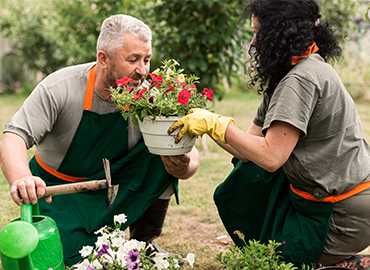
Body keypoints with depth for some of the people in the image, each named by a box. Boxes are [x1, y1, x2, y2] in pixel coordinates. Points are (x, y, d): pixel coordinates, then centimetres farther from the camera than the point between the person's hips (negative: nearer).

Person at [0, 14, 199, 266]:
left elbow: (191, 154, -15)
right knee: (74, 258, -27)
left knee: (167, 152, -20)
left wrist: (183, 167, -41)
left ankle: (144, 241, -1)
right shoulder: (60, 88, -22)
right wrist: (21, 179, -49)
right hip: (58, 188, -3)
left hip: (116, 185, 3)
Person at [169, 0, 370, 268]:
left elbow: (270, 156, -27)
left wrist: (216, 124, -20)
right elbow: (253, 143, 5)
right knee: (237, 195, 13)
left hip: (343, 214, -9)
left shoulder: (301, 80, -21)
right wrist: (208, 124, -3)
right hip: (321, 194, 9)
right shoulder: (284, 77, 9)